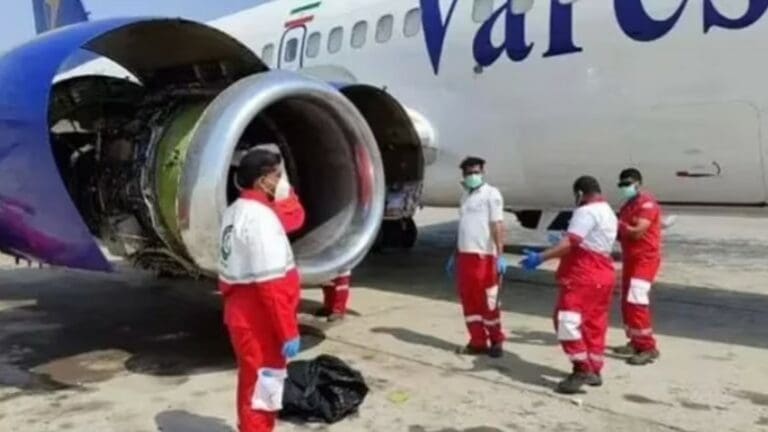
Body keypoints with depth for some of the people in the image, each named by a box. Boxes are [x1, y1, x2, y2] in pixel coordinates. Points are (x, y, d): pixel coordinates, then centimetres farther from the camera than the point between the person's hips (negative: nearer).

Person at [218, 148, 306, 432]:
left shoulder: (236, 212, 8)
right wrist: (289, 331, -22)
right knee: (262, 388, 4)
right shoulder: (260, 217, -24)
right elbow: (272, 284, -26)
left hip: (243, 316, 10)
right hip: (260, 322, -10)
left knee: (254, 384, 25)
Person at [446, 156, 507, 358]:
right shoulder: (466, 196, 18)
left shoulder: (491, 194, -4)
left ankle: (496, 341, 14)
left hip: (484, 256, -7)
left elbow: (497, 225, -13)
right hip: (465, 255, 7)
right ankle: (478, 342, 19)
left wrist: (500, 255, -22)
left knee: (488, 301, -1)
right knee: (469, 301, 9)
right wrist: (455, 255, 22)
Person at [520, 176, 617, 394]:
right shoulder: (609, 213, 19)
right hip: (602, 274, 10)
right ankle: (594, 370, 21)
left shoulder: (586, 212, -13)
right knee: (594, 323, 14)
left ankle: (582, 370, -16)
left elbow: (570, 243, -25)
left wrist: (541, 257, -30)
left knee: (567, 319, -13)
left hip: (583, 275, -10)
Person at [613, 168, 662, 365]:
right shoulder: (628, 205, 15)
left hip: (645, 259, -10)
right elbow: (624, 233, 16)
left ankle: (648, 348, -10)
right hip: (630, 259, 10)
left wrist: (619, 225, -12)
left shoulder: (647, 203, -14)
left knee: (636, 301, -15)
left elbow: (637, 232, -23)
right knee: (627, 302, 12)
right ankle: (636, 343, 23)